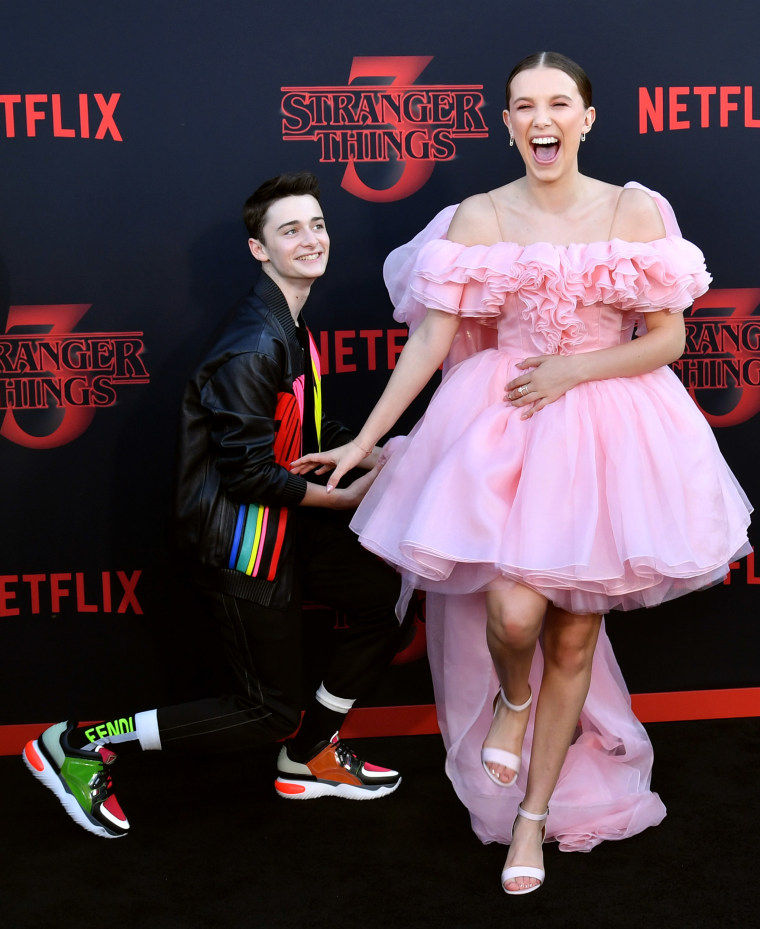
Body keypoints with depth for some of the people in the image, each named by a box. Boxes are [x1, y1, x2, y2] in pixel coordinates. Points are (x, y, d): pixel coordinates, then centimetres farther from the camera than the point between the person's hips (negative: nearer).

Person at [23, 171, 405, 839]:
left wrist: (365, 453, 1)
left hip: (283, 525, 9)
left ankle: (309, 757, 25)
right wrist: (344, 497, -17)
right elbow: (246, 472, -25)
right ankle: (80, 745, 8)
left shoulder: (291, 330, 9)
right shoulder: (255, 347, -24)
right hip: (241, 540, -9)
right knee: (270, 712, 1)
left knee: (388, 594, 11)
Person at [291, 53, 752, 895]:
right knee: (512, 615, -19)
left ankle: (535, 814, 25)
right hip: (502, 427, -1)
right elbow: (429, 343, -3)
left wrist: (573, 370, -13)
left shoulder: (635, 212, -1)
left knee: (573, 640, 7)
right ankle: (513, 696, 21)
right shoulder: (477, 220, -2)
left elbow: (668, 337, 0)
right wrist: (362, 441, -5)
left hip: (605, 430, 1)